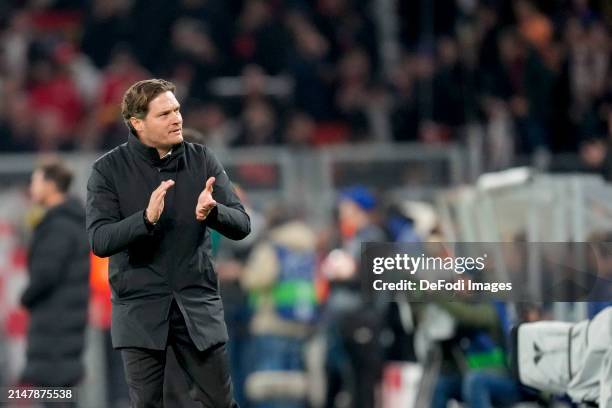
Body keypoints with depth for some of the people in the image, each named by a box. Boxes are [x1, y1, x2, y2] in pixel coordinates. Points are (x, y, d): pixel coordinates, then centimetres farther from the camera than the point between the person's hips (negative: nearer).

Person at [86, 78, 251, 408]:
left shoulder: (202, 160, 1)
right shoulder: (109, 170, -5)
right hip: (140, 310, -2)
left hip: (198, 306, 2)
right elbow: (99, 241, -15)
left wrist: (211, 212, -27)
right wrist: (147, 218, -32)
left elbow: (241, 225, -4)